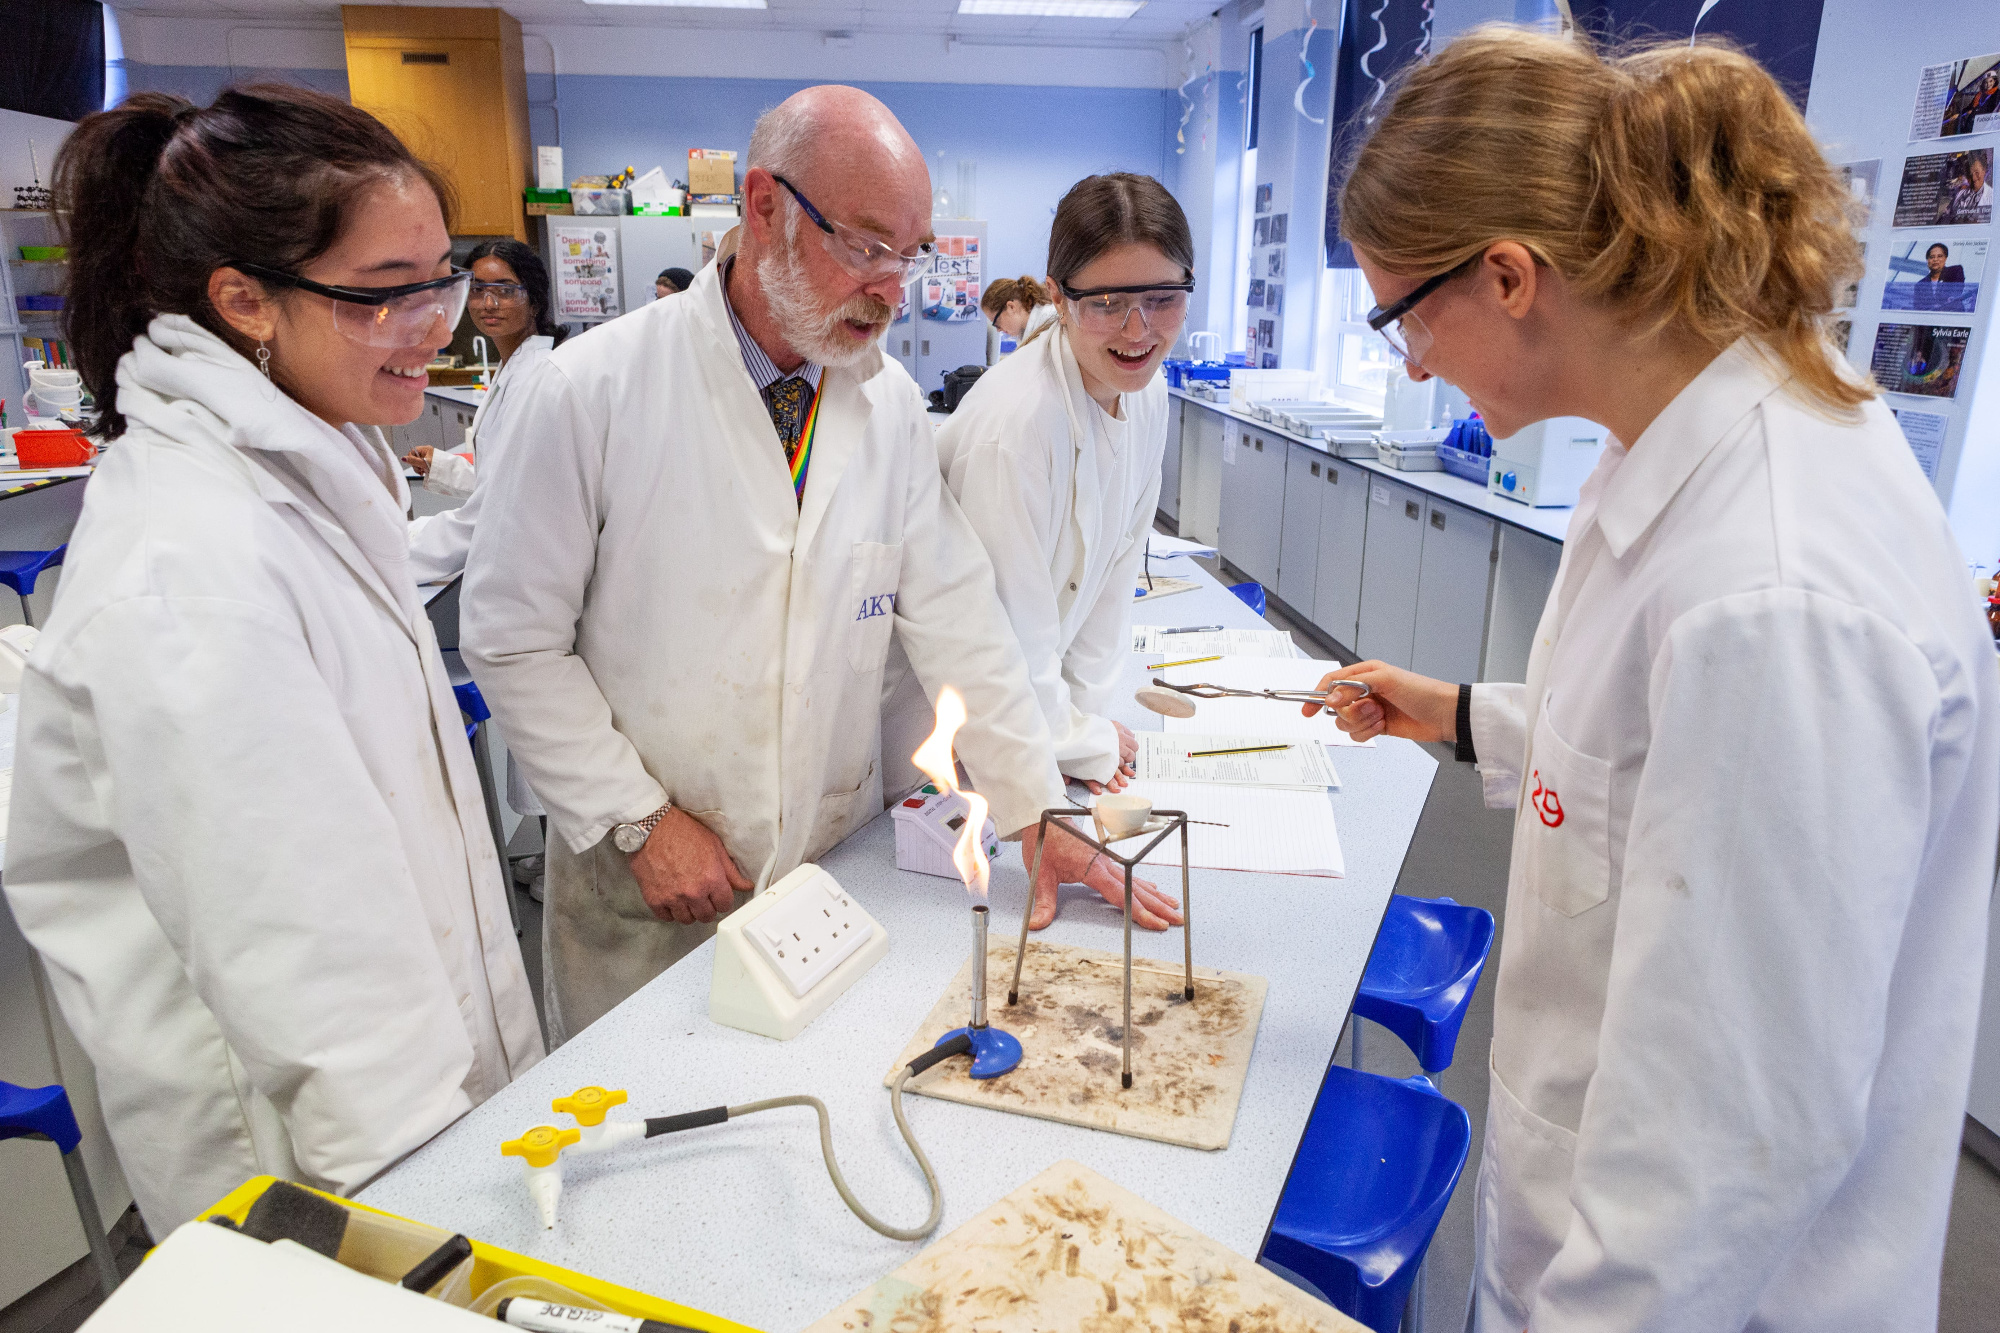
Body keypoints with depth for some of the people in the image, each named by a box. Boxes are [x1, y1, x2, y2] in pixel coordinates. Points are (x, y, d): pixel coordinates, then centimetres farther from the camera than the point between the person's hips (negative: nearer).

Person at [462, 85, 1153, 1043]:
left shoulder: (891, 402, -2)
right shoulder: (593, 390, -15)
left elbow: (955, 614, -1)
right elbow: (513, 640, -10)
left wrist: (1035, 811, -5)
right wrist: (638, 818, -13)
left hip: (838, 861, 3)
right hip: (641, 889, -2)